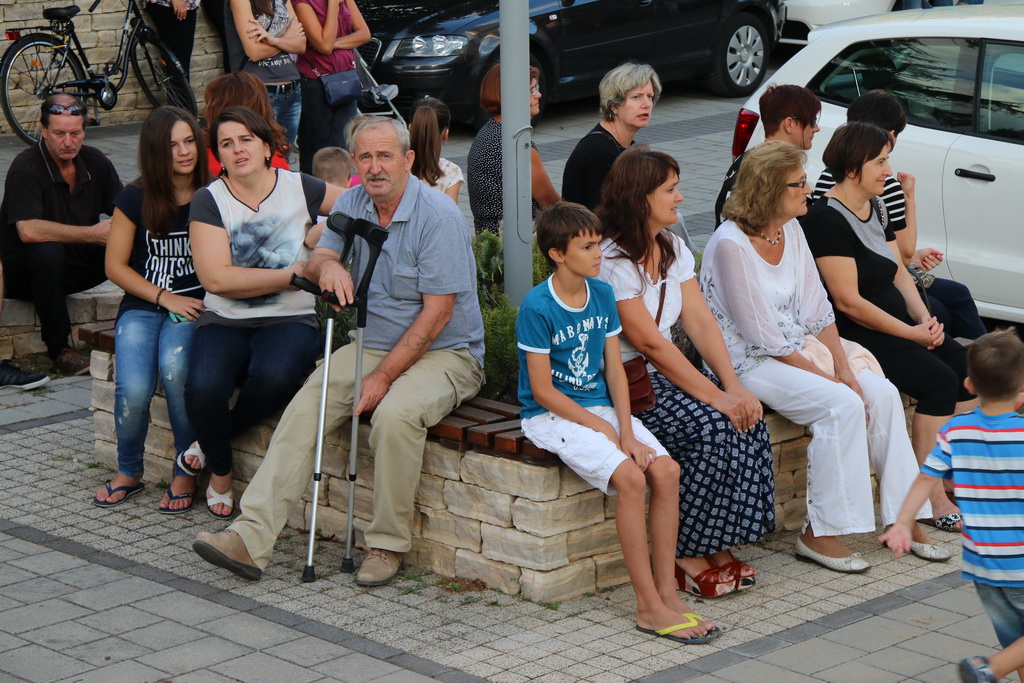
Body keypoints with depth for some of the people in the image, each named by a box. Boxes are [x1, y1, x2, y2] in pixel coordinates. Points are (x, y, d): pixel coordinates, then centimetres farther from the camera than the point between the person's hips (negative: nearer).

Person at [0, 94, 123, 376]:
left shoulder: (96, 162, 0)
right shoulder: (26, 167, -18)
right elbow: (28, 231, -32)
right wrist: (93, 234, -29)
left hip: (78, 266, 5)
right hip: (23, 272, -5)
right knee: (49, 252, -38)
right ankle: (58, 349, -25)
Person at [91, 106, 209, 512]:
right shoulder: (135, 200, 2)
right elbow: (115, 266, 4)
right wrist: (165, 297, -7)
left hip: (193, 308, -1)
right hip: (142, 307, 1)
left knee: (174, 367, -34)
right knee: (133, 390, -25)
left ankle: (186, 473, -14)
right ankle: (128, 473, 5)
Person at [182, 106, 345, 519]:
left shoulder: (299, 189, 6)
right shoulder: (209, 201, 0)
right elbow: (216, 278, -11)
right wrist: (294, 274, -10)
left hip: (290, 319, 0)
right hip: (225, 322, 0)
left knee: (274, 376, -35)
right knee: (203, 388, -31)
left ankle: (212, 444, -3)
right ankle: (220, 473, 2)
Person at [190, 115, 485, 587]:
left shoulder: (438, 215, -15)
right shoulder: (351, 205, 5)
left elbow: (437, 312, -17)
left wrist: (383, 377, -21)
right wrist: (327, 264, -23)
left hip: (445, 353, -6)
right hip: (373, 344, 6)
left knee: (395, 412, -35)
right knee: (305, 405, -18)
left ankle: (388, 545, -18)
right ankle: (251, 538, -24)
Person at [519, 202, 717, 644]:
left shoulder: (603, 295, 5)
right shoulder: (537, 308, -14)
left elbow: (614, 370, 5)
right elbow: (542, 390, -14)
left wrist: (626, 430, -8)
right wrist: (601, 427, -13)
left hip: (600, 407, 7)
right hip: (552, 415, -7)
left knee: (666, 470, -17)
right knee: (630, 477, -27)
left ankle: (666, 591, -11)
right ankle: (649, 606, -21)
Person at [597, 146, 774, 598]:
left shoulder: (671, 248, 10)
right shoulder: (611, 260, -17)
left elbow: (700, 322, 3)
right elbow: (650, 343, -21)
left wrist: (733, 385, -12)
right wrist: (714, 395, -24)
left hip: (664, 373, 8)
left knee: (747, 418, -16)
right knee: (712, 425, -27)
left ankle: (718, 547, -9)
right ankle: (687, 558, -14)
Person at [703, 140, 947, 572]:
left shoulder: (791, 230, 6)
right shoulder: (730, 245, -19)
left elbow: (816, 310, 6)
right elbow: (764, 338, -19)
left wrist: (844, 368, -7)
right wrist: (826, 378, -17)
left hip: (800, 347, 8)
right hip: (746, 363, -8)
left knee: (882, 393, -10)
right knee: (842, 406, -26)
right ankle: (819, 534, -16)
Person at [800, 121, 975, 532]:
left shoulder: (875, 208, 14)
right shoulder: (827, 219, -16)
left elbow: (899, 273, 15)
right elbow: (848, 301, -20)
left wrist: (925, 319, -3)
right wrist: (912, 333, -18)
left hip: (898, 324, 9)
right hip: (856, 335, -9)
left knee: (966, 366, -11)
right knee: (939, 380, -23)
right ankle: (931, 498, -17)